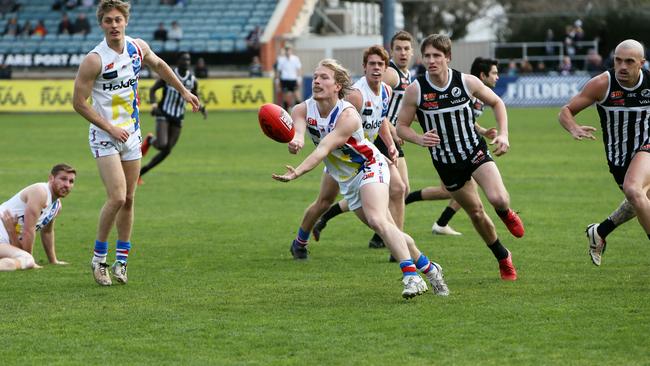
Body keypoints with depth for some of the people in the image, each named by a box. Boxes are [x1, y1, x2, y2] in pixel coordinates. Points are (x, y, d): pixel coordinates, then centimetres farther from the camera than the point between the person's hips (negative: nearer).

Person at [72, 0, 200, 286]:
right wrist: (109, 128, -17)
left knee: (129, 200, 7)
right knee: (117, 197, -17)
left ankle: (121, 261, 17)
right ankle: (99, 258, -2)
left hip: (131, 133, 6)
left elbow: (159, 65, 23)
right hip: (105, 136, -6)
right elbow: (78, 102, -14)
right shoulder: (94, 60, -18)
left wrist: (183, 91, 28)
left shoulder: (138, 47, 0)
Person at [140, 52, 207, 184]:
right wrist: (154, 105, -19)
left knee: (167, 151, 0)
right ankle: (150, 140, 14)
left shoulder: (193, 81, 1)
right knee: (162, 145, -23)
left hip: (178, 119, 4)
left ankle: (140, 172, 15)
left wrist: (201, 108, -7)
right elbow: (152, 90, -2)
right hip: (164, 114, -4)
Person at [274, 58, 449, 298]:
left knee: (377, 220, -28)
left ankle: (412, 276, -32)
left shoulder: (347, 116, -25)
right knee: (388, 229, 6)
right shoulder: (303, 110, -8)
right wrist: (296, 141, -56)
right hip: (346, 179, 6)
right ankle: (429, 269, 20)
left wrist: (298, 172, -51)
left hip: (370, 168, -6)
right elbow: (297, 130, -31)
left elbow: (323, 149, -36)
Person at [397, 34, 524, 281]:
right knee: (476, 212, 11)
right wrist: (420, 139, -26)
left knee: (498, 198, -24)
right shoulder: (415, 90, -14)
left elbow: (496, 102, 7)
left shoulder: (467, 82, -11)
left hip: (476, 152, -1)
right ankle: (503, 258, 33)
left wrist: (503, 134, -6)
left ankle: (505, 213, 15)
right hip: (446, 163, 1)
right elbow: (401, 126, -5)